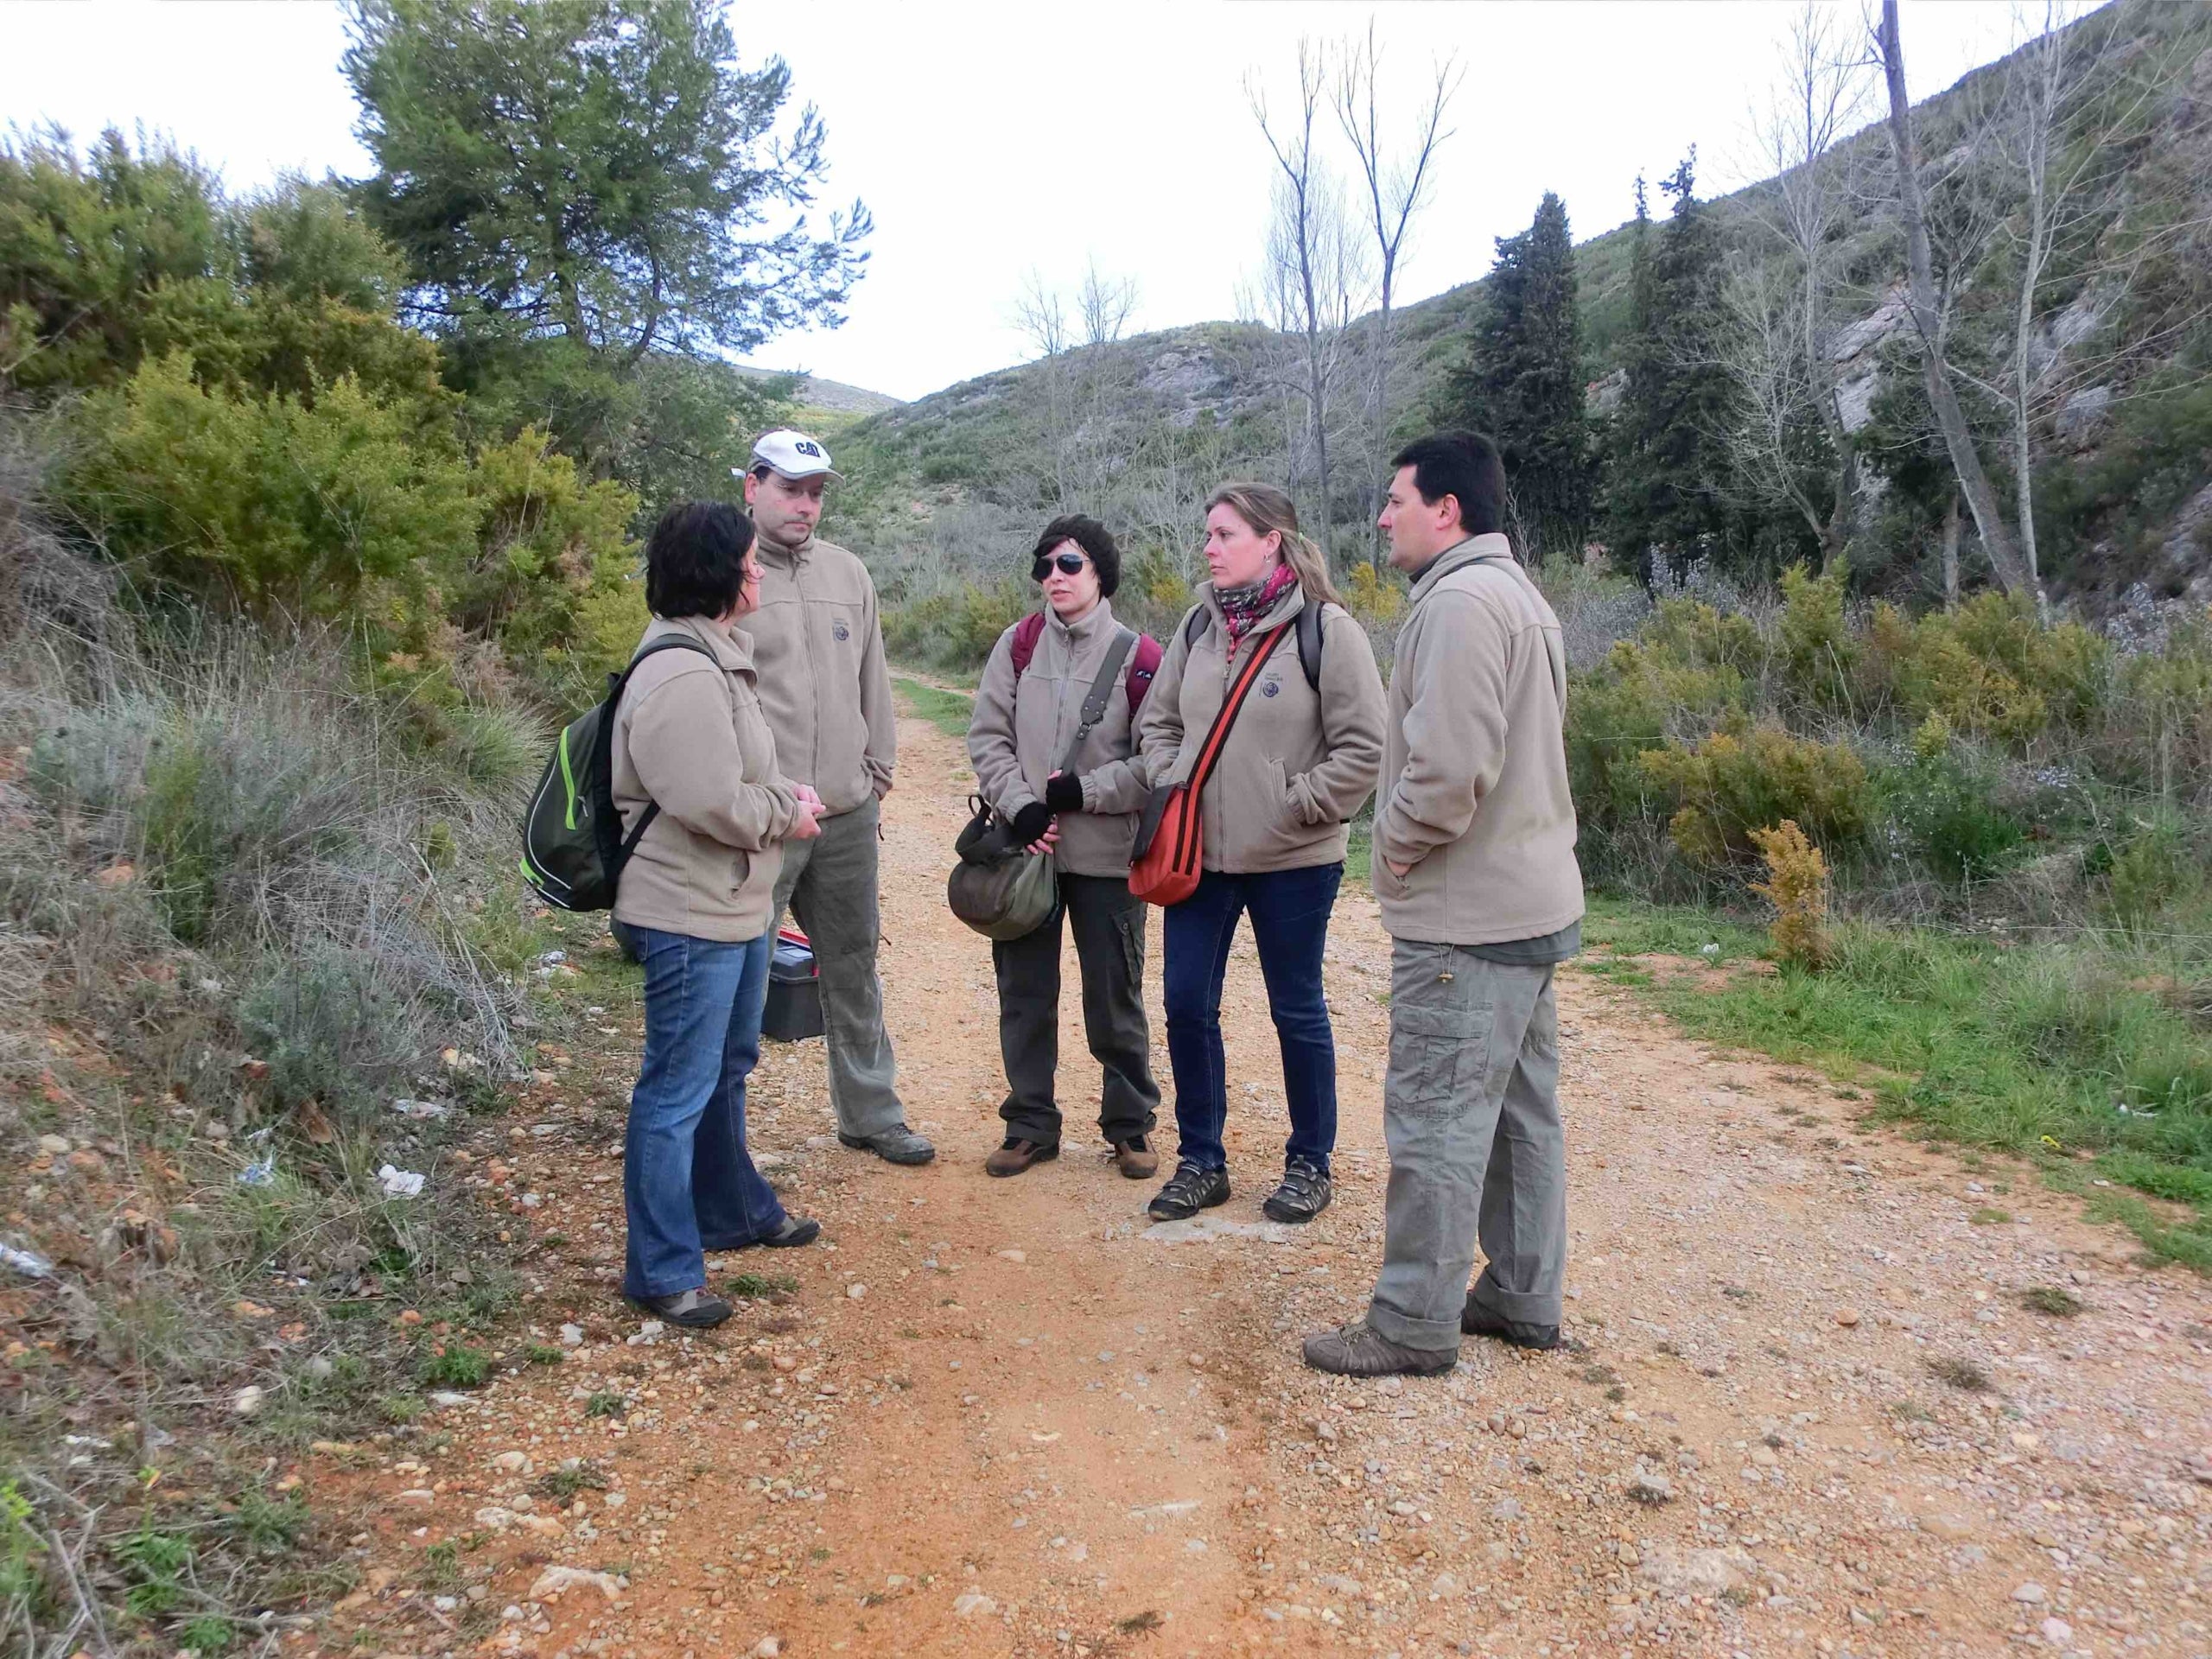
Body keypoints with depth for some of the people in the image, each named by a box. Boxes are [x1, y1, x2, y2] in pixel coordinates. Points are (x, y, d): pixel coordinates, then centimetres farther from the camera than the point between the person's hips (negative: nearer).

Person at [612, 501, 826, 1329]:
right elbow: (714, 804, -27)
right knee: (678, 1091, -1)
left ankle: (735, 1212, 42)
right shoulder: (683, 678, -24)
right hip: (691, 916, -11)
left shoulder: (715, 657, 12)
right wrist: (787, 814, -11)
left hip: (736, 906, 11)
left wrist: (785, 792, 4)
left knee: (726, 1069, 24)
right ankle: (662, 1272, 11)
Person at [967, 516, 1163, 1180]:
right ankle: (1031, 1125, 25)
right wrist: (1022, 807, -11)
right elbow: (987, 736, 2)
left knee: (1114, 998, 7)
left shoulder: (1138, 658, -6)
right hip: (1026, 848, 3)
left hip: (1107, 855, -3)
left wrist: (1086, 790, -14)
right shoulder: (1019, 645, 4)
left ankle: (1130, 1125, 23)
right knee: (1025, 993, 11)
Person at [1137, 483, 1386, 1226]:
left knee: (1297, 1012, 9)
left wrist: (1295, 807, -12)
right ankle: (1200, 1161, 24)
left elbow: (1363, 749, -11)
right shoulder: (1200, 624, 6)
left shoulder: (1326, 630, -11)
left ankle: (1310, 1163, 26)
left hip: (1292, 863, -5)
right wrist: (1172, 787, 3)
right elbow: (1158, 721, 17)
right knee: (1187, 1005, 8)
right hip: (1200, 854, 5)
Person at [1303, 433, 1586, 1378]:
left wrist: (1394, 841, -10)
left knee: (1437, 1121, -2)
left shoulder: (1460, 601, -17)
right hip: (1531, 899, 11)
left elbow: (1449, 765, -27)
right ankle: (1523, 1299, 28)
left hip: (1467, 917, -11)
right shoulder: (1520, 597, 17)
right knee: (1521, 1112, 17)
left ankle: (1414, 1324, 8)